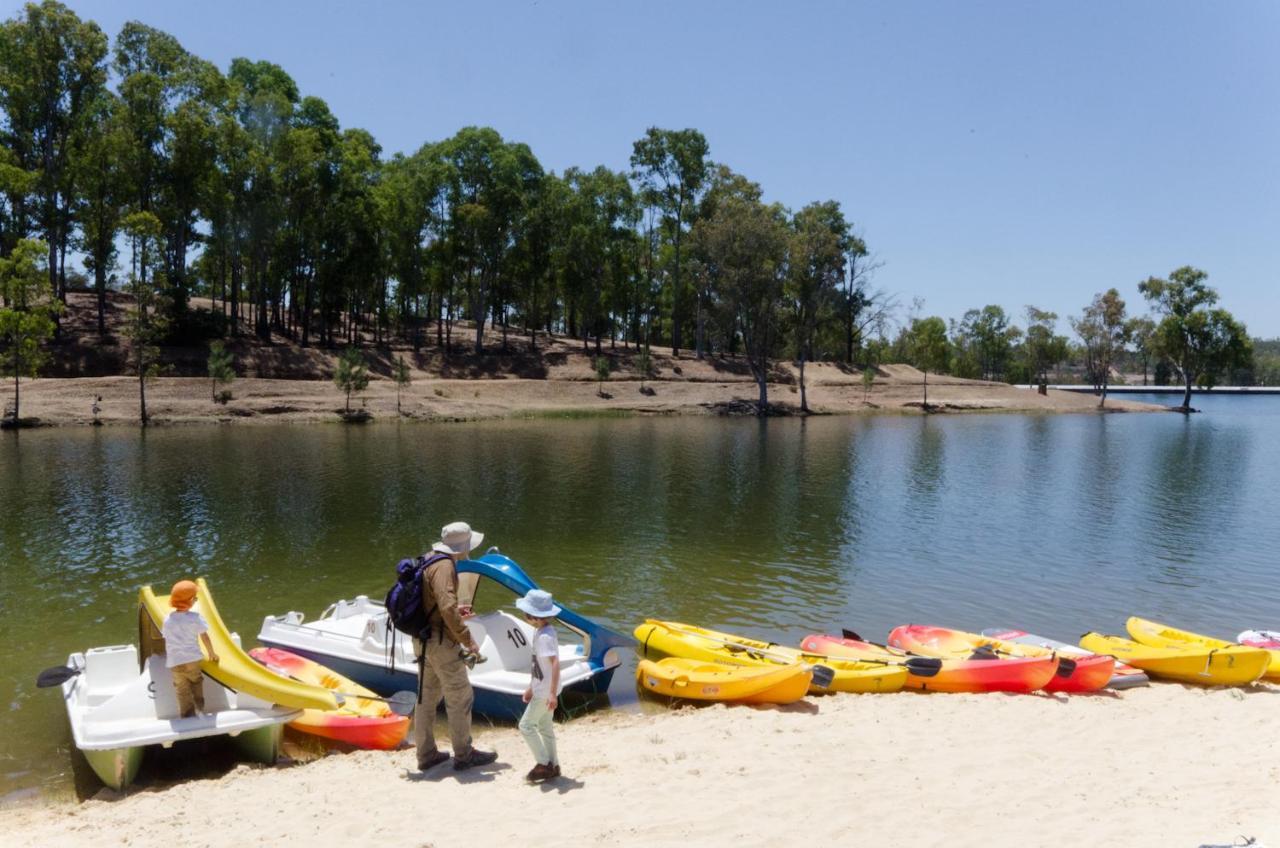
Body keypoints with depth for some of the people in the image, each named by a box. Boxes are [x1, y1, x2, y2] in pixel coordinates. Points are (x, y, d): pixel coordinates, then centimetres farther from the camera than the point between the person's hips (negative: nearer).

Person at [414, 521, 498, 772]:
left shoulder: (429, 560, 10)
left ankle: (427, 754, 25)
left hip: (423, 640, 10)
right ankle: (463, 755, 12)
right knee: (460, 697, 2)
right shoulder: (444, 566, -20)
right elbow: (447, 608, -30)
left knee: (427, 697, 16)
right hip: (441, 642, -10)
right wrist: (468, 640, -25)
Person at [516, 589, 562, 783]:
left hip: (545, 691, -10)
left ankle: (543, 764, 5)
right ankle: (552, 766, 24)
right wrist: (531, 688, 21)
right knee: (545, 727, 16)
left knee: (526, 725, -3)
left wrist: (552, 693, -32)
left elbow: (555, 663, -30)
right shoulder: (540, 632, 8)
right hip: (542, 689, 10)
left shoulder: (545, 636, -23)